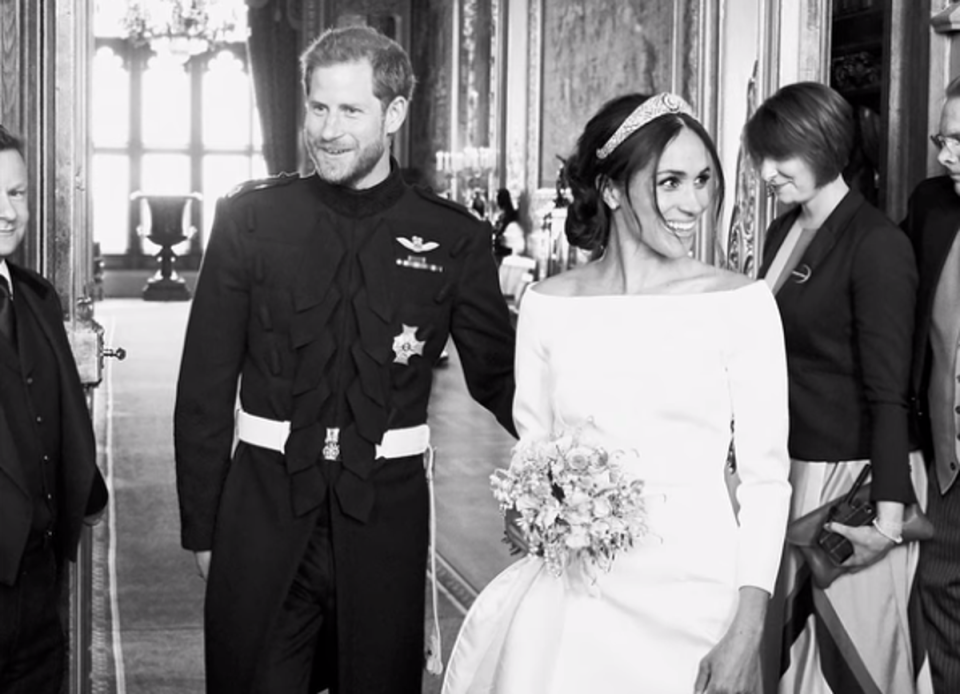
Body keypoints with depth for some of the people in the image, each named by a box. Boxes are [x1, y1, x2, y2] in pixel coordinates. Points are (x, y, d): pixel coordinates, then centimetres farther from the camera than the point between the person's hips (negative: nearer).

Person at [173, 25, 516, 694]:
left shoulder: (454, 238, -2)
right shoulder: (250, 218, -1)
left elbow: (498, 375, 7)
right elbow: (205, 384, 3)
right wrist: (201, 525, 3)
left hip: (386, 513, 0)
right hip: (263, 507, 0)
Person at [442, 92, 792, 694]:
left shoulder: (743, 305, -5)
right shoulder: (547, 306, 1)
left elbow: (765, 475, -5)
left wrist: (745, 637, -11)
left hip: (695, 597, -1)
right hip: (571, 601, 2)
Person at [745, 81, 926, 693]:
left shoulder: (876, 245, -13)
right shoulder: (782, 232, 10)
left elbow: (889, 392, -16)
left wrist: (889, 517, -21)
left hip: (850, 478, -7)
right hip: (786, 472, 7)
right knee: (784, 643, 10)